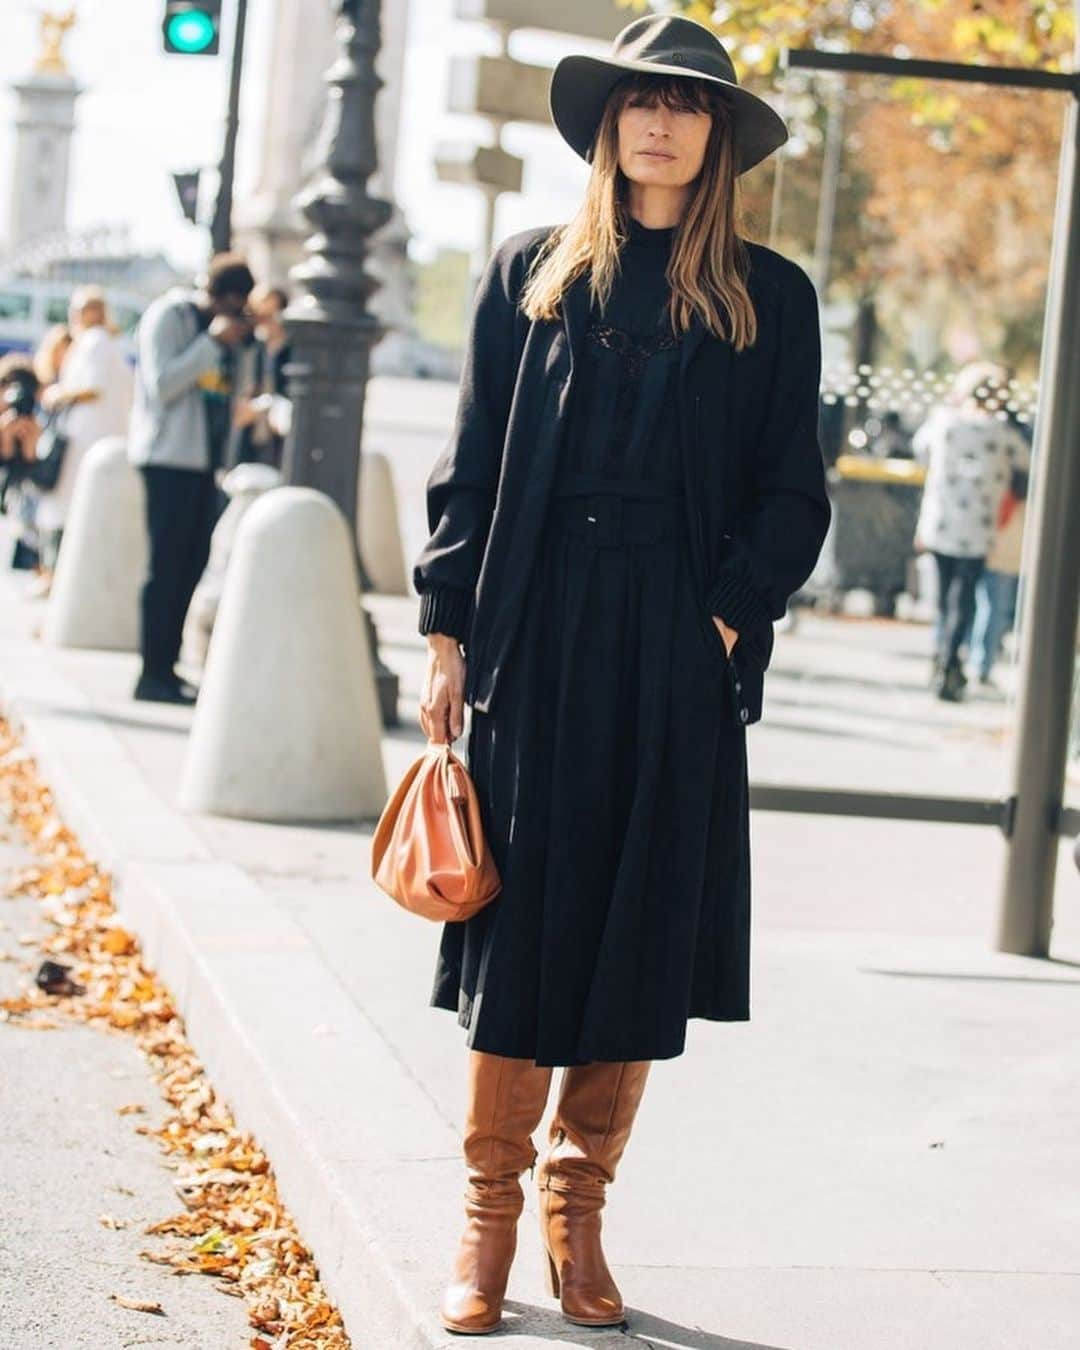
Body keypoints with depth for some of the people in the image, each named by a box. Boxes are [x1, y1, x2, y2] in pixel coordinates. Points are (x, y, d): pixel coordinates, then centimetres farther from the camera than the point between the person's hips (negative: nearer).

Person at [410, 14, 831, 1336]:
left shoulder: (768, 299, 6)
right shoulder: (530, 273, 8)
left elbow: (792, 494, 5)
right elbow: (469, 464, 7)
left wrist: (728, 617, -9)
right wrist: (448, 633, 1)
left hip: (679, 662, 0)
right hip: (535, 644, 0)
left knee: (640, 933, 3)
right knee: (519, 921, 1)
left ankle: (577, 1209, 16)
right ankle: (488, 1215, 10)